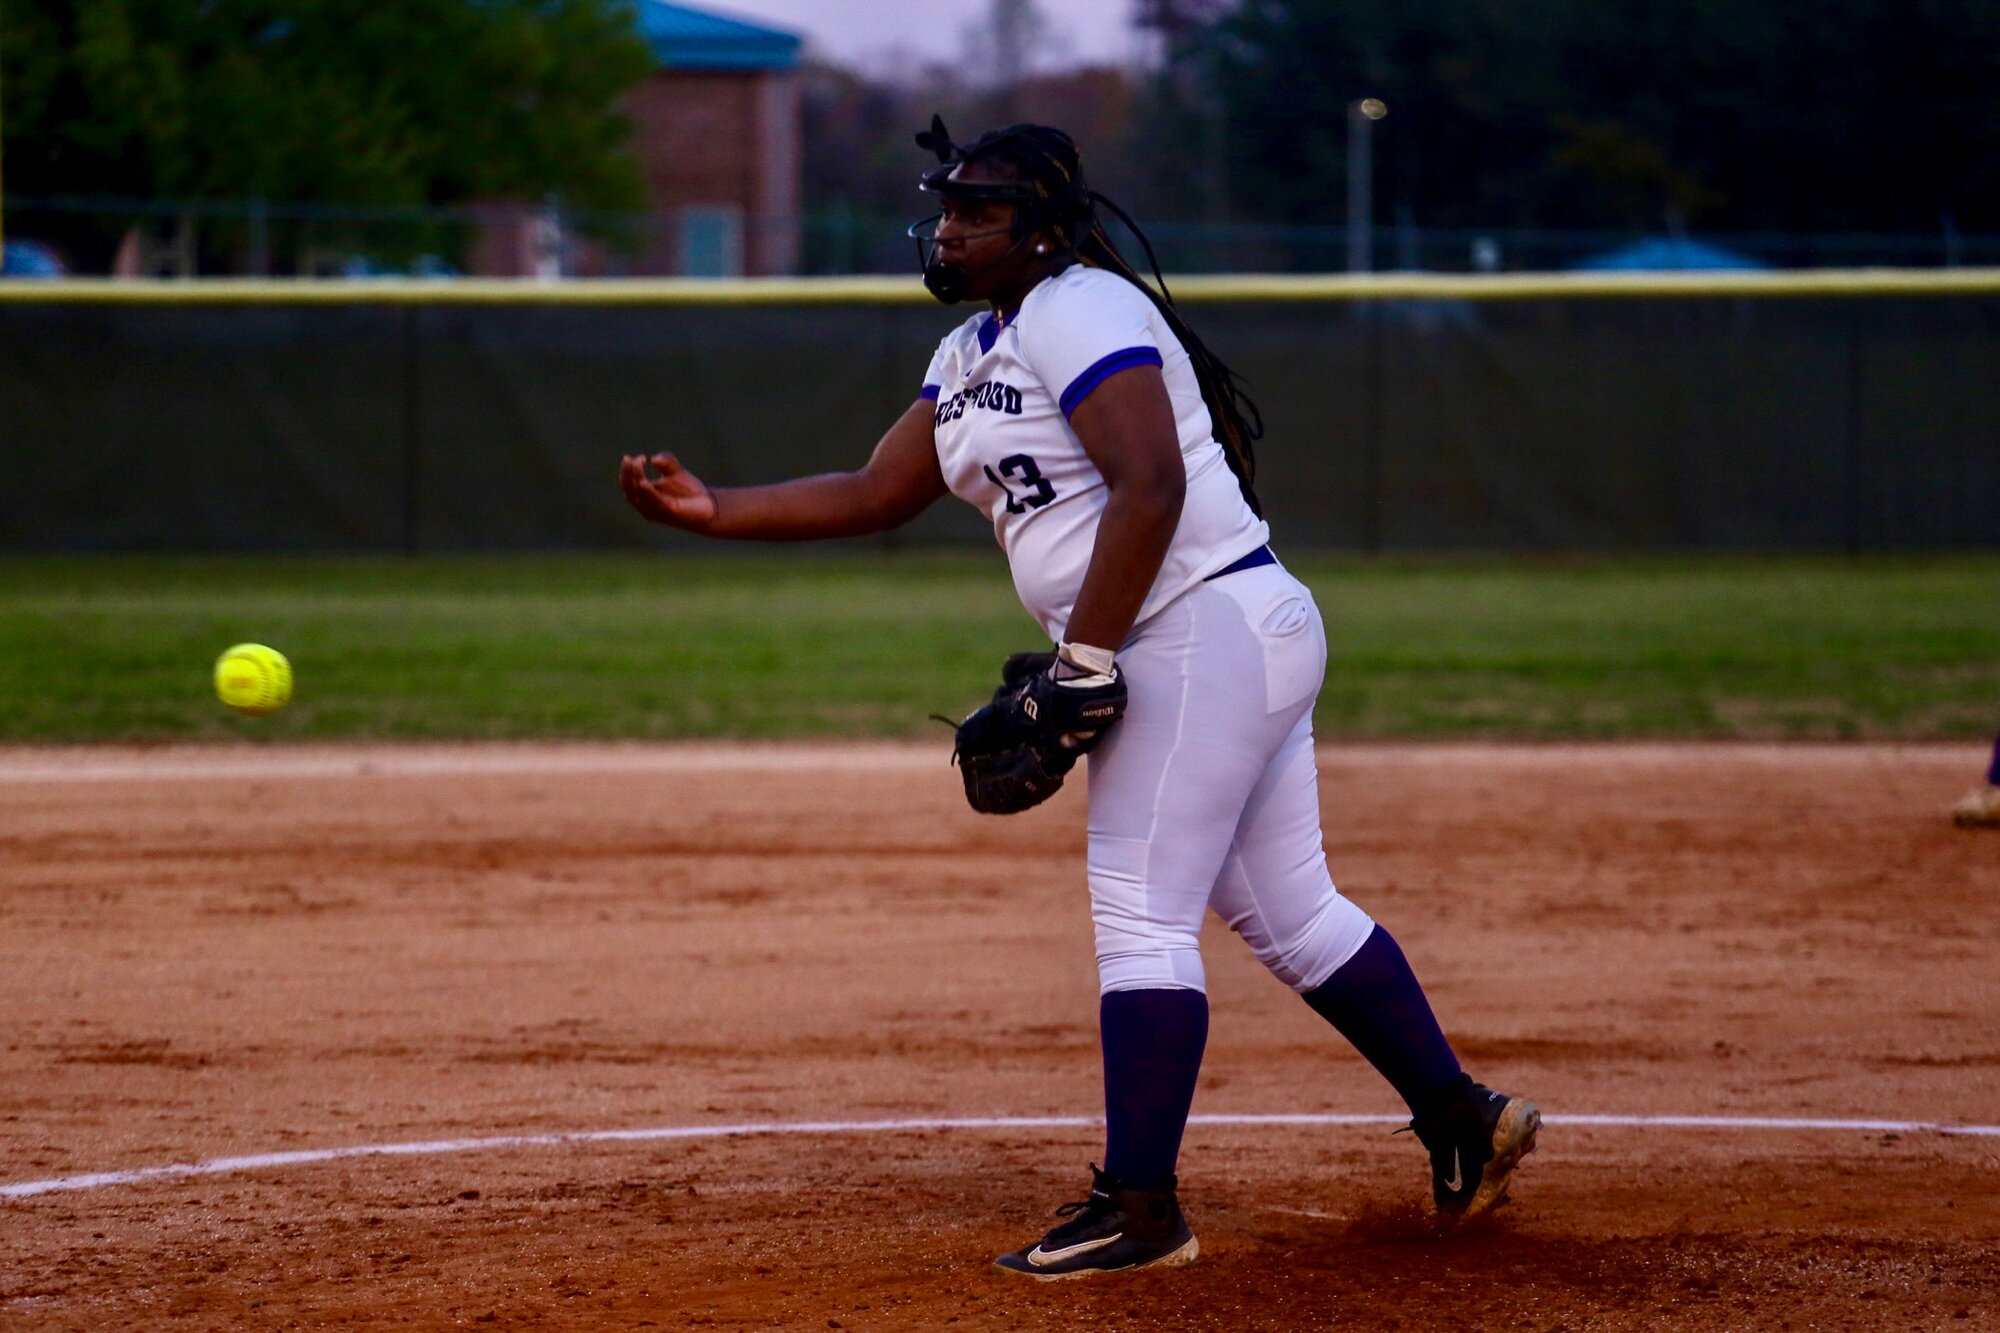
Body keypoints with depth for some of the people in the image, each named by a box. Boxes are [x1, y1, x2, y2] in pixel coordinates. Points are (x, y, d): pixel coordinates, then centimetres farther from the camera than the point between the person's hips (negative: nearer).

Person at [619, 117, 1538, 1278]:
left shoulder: (1082, 312, -13)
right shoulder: (973, 355, 18)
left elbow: (1150, 491, -23)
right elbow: (874, 494, 18)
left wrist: (1082, 664, -22)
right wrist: (714, 510, 7)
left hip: (1209, 629, -10)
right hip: (1235, 651, 10)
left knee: (1140, 909, -10)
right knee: (1291, 912, 13)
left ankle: (1140, 1209, -9)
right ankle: (1465, 1120, 21)